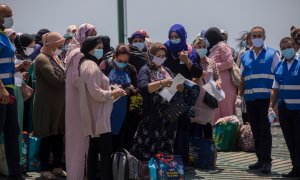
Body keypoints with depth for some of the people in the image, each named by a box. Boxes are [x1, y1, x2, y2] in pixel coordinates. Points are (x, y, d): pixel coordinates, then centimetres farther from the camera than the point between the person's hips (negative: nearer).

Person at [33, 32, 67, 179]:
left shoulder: (55, 58, 16)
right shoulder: (42, 59, -14)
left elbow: (63, 78, 17)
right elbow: (56, 81, -22)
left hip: (59, 104, 9)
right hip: (47, 105, -9)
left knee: (58, 136, 12)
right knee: (47, 138, 0)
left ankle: (57, 167, 21)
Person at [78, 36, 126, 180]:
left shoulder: (88, 64, 17)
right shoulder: (91, 66, -16)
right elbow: (96, 93, -23)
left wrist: (111, 93, 13)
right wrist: (113, 93, -11)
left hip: (95, 116, 11)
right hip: (99, 116, -11)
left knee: (94, 149, 11)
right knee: (106, 152, -11)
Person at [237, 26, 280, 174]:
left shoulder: (272, 54, 3)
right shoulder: (245, 56, 15)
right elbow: (242, 78, 17)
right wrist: (239, 96, 8)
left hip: (266, 97, -4)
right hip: (250, 98, 5)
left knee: (264, 129, -8)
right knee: (255, 130, 8)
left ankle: (267, 161, -6)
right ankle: (260, 159, 15)